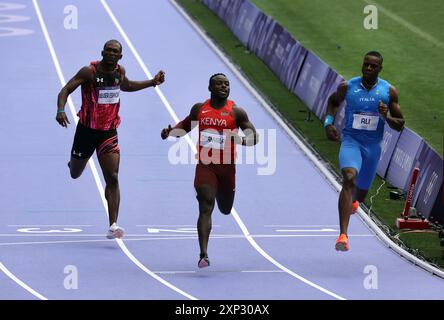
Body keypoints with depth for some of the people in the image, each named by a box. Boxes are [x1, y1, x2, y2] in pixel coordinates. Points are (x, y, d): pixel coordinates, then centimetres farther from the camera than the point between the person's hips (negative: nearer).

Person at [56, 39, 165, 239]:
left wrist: (153, 82, 19)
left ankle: (113, 226, -17)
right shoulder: (89, 71, -15)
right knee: (75, 174, 17)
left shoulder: (120, 71, 1)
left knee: (112, 178, -12)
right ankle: (74, 161, 58)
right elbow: (66, 90, -20)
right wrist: (60, 110, -39)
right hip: (87, 130, -2)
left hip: (109, 132, 2)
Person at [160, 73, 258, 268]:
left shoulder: (236, 112, -3)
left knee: (225, 209, 17)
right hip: (205, 164, 0)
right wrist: (170, 132, 2)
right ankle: (203, 255, -19)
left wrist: (243, 141, -27)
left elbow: (253, 136, -4)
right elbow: (185, 125, 22)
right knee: (206, 208, -14)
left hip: (226, 166, 0)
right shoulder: (199, 109, 5)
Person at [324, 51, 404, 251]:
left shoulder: (389, 92, -5)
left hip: (372, 145, 3)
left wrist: (386, 117, -20)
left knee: (361, 191, 18)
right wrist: (329, 122, 1)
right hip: (351, 140, -3)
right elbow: (333, 101, 17)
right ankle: (343, 235, -35)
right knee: (349, 179, -28)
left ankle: (353, 201, 61)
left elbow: (400, 125, 1)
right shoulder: (347, 87, -6)